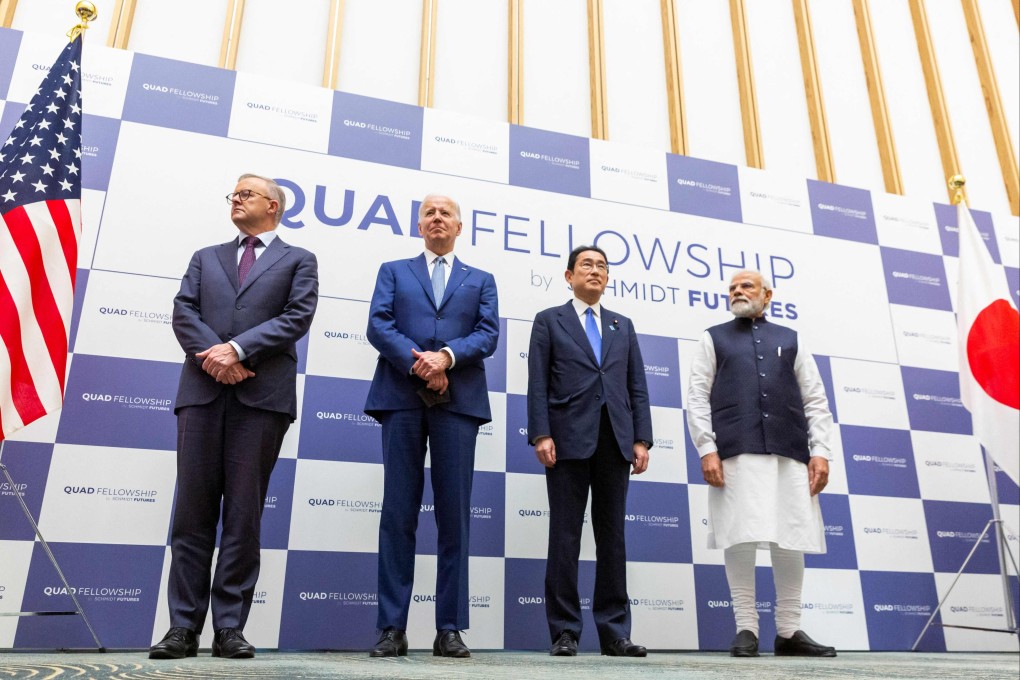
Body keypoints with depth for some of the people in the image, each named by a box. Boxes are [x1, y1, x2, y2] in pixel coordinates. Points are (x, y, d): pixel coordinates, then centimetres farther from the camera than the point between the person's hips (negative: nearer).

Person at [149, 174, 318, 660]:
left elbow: (297, 316, -1)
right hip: (202, 389, 3)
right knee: (193, 510, 1)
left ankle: (230, 628, 4)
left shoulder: (298, 260, 15)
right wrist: (213, 355, -9)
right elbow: (183, 312, 10)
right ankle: (184, 627, 6)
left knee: (244, 513, -2)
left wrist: (238, 349, -12)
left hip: (264, 393, -3)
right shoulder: (205, 258, 24)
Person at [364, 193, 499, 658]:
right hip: (401, 397, 0)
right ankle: (392, 628, 4)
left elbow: (488, 334, 5)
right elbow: (378, 325, 3)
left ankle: (450, 629, 6)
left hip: (458, 401, 1)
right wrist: (417, 363, -13)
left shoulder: (481, 280, 20)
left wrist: (447, 356, -13)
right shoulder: (393, 271, 19)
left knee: (454, 516, 0)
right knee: (398, 514, -1)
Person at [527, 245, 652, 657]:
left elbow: (637, 387, 13)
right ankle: (565, 631, 6)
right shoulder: (549, 320, 10)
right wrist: (541, 434, -11)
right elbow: (538, 384, 1)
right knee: (565, 536, -2)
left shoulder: (623, 326, 20)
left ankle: (614, 632, 11)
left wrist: (641, 438, 2)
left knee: (612, 536, 5)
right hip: (569, 439, -3)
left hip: (614, 440, 3)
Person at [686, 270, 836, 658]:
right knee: (740, 538, -8)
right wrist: (707, 449, -8)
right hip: (736, 452, -2)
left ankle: (789, 632, 12)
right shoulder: (714, 339, 15)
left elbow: (815, 401, 14)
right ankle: (746, 630, 3)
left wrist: (820, 451, 1)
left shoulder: (790, 341, 21)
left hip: (790, 453, 2)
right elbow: (697, 397, 5)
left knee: (792, 540, 2)